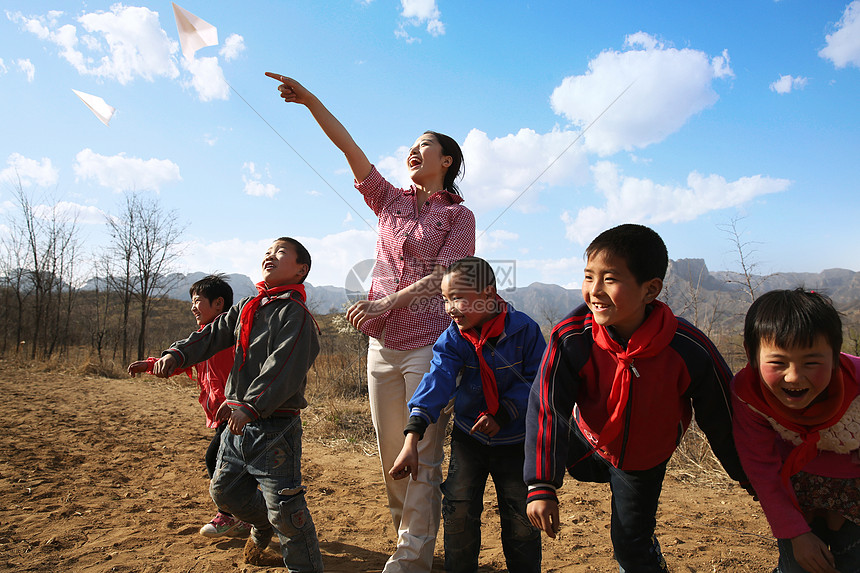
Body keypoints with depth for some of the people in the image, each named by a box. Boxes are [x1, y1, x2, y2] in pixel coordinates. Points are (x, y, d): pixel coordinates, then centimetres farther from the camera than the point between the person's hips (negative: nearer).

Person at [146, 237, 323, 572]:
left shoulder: (295, 313, -13)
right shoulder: (246, 307, 13)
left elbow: (285, 368, -25)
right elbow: (213, 335, 11)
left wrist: (252, 406, -35)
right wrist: (176, 355, -7)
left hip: (274, 424, -8)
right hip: (238, 420, 8)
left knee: (283, 507, -7)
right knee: (224, 489, 21)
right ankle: (262, 525, 47)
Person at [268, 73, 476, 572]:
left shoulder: (458, 215, 2)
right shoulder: (391, 202, 14)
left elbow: (442, 277, -9)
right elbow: (349, 147, 8)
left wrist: (387, 302, -16)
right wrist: (310, 100, 2)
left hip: (427, 344, -5)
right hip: (383, 344, 5)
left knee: (422, 456, -3)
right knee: (390, 456, 11)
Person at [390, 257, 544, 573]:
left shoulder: (524, 329, -16)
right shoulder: (452, 338, -11)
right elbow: (437, 381, -24)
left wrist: (503, 414, -23)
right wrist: (412, 437, -36)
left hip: (516, 440, -1)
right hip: (468, 437, 2)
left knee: (523, 521, 5)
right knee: (459, 514, -1)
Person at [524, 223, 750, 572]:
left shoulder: (690, 351, -33)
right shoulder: (571, 338, -33)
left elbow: (723, 421, -16)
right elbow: (547, 409, -28)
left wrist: (751, 478, -2)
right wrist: (541, 486, -31)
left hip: (644, 459, -1)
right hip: (586, 440, 2)